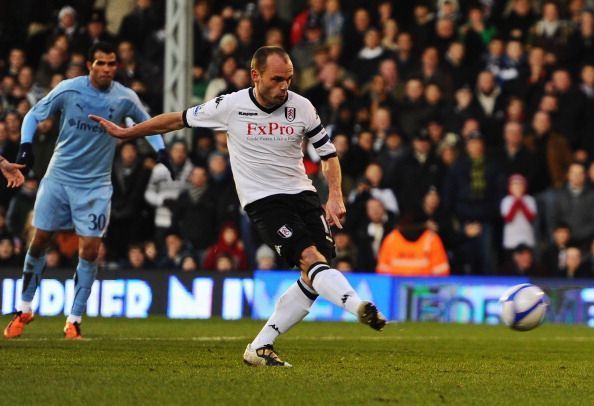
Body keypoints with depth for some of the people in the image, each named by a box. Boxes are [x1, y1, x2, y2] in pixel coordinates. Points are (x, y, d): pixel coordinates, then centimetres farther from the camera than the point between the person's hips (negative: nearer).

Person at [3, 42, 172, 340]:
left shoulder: (125, 98, -6)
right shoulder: (68, 90, -9)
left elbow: (146, 123, 14)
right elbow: (34, 115, 3)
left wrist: (160, 150, 0)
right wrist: (25, 144, -13)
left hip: (95, 184, 0)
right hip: (58, 178, 0)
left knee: (90, 250, -8)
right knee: (39, 240, 3)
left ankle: (74, 320, 4)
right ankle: (25, 310, 20)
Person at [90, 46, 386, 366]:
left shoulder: (302, 108, 0)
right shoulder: (230, 106, -5)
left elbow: (328, 153, 11)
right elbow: (177, 120, 9)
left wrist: (335, 196, -5)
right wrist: (124, 133, 17)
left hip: (302, 195, 4)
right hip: (263, 203, -4)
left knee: (314, 280, -8)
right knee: (310, 258, -26)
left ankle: (260, 347, 0)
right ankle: (360, 307, -46)